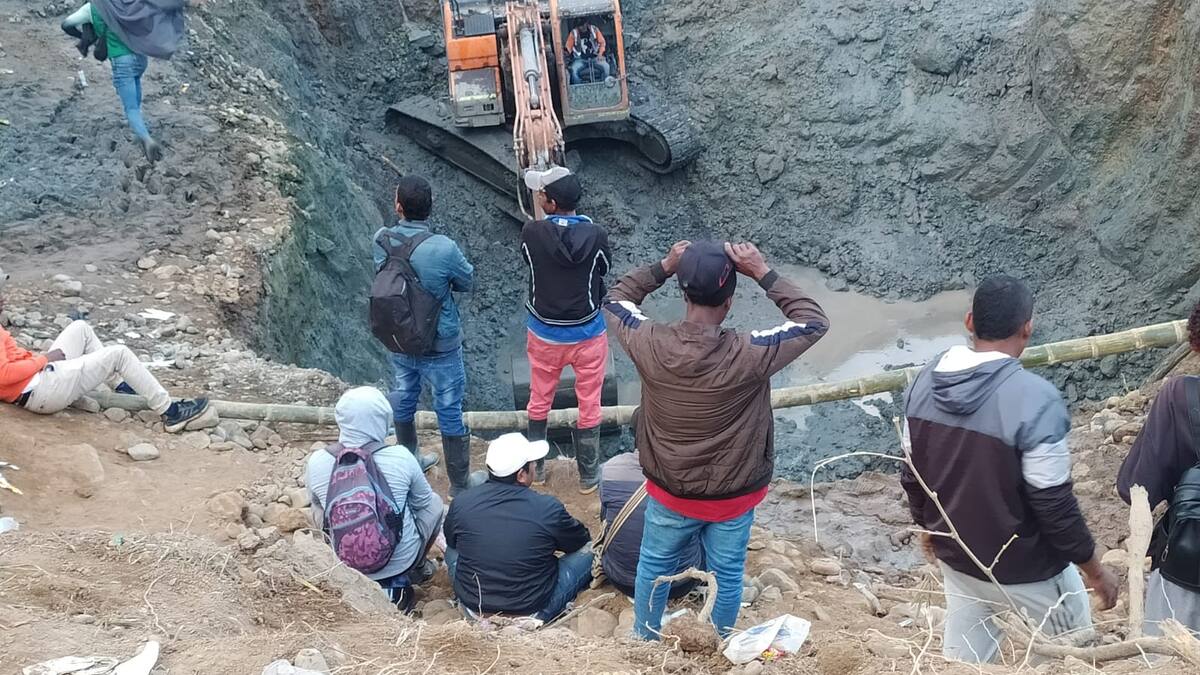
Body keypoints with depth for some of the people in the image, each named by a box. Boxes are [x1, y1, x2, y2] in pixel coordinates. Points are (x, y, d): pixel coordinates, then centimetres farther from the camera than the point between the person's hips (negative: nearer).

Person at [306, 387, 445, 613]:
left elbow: (319, 513, 3)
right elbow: (422, 501, -1)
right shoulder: (401, 457, -22)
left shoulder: (317, 462, -16)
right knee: (434, 502, 22)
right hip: (400, 560, -1)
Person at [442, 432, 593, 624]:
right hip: (530, 613, -3)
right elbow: (581, 541, 2)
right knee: (588, 550, 8)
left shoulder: (461, 503, -11)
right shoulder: (549, 509, -19)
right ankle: (541, 613, 5)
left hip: (474, 608, 3)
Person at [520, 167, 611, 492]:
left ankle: (537, 468, 36)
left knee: (539, 403, 22)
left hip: (544, 334, 1)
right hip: (588, 334, -1)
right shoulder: (596, 235, -19)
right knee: (589, 407, 15)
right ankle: (588, 476, 26)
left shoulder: (532, 233, -19)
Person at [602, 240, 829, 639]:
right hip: (732, 497, -1)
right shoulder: (749, 355, -30)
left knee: (654, 566, 26)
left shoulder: (650, 344, -23)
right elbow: (815, 323, -15)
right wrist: (763, 274, -20)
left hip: (669, 493, 2)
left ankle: (643, 638, 48)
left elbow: (615, 301, -1)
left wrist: (663, 267, -9)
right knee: (727, 574, 23)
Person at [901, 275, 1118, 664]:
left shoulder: (926, 382, -8)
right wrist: (1094, 569, -7)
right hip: (1027, 569, -5)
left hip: (956, 557, 6)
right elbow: (1054, 505, -22)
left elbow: (912, 474, 3)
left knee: (963, 659, 21)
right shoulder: (1034, 399, -28)